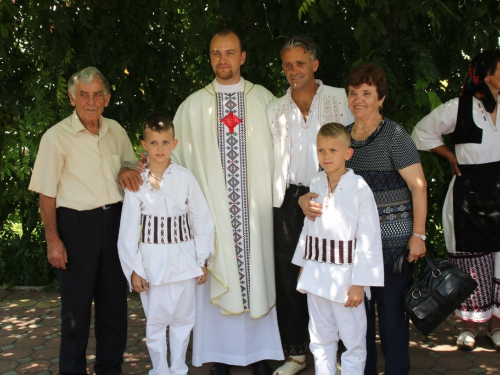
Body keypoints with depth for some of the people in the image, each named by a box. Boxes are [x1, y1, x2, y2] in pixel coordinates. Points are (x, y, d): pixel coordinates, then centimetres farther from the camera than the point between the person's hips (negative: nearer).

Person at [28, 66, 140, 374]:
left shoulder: (115, 130, 7)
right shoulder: (56, 136, -7)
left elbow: (132, 163, 23)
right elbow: (47, 194, -7)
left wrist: (127, 169, -2)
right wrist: (53, 240, -11)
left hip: (114, 220, 5)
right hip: (76, 224, -5)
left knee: (114, 299, 13)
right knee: (77, 304, 4)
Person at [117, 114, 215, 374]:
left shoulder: (185, 178, -2)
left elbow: (202, 220, 2)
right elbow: (129, 229, -2)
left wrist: (202, 260, 2)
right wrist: (133, 269, -4)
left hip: (182, 259, 1)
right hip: (152, 262, -1)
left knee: (183, 319, 12)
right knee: (155, 321, 7)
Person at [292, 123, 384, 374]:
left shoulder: (359, 188, -12)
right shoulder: (315, 185, 3)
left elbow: (368, 239, -12)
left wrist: (359, 283, -13)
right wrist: (303, 265, 14)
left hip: (345, 275, -5)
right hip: (316, 275, 5)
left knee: (353, 340, 6)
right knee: (320, 339, 17)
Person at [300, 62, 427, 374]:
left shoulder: (394, 135, -6)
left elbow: (418, 186, -8)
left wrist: (418, 235, -12)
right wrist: (307, 200, -12)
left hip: (392, 236, -5)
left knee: (391, 306, 2)